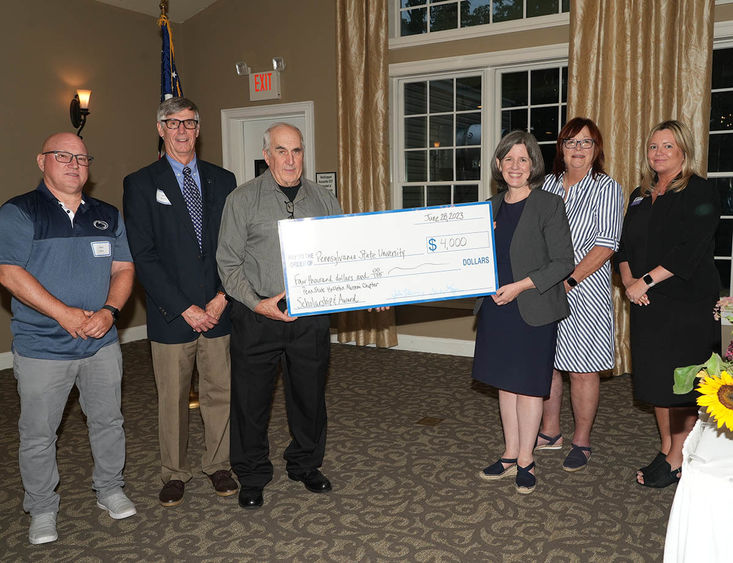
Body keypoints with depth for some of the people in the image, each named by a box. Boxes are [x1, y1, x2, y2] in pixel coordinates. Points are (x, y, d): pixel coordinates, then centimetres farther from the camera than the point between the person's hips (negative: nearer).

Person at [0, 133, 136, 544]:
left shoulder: (108, 216, 9)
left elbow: (124, 268, 5)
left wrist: (109, 311, -13)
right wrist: (64, 313, -20)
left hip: (102, 342, 4)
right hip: (42, 348, -3)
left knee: (108, 420, 14)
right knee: (38, 434, 8)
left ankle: (110, 490, 34)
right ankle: (43, 510, 27)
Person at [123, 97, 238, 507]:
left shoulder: (222, 180, 10)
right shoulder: (141, 184, 1)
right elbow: (143, 256, -6)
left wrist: (223, 296, -6)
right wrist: (184, 308, -12)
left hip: (218, 309, 2)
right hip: (171, 315, -2)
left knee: (220, 392, 10)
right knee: (173, 399, 8)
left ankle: (218, 465, 28)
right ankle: (175, 474, 26)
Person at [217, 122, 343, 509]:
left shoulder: (323, 199, 9)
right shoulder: (242, 200, -1)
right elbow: (229, 263, -3)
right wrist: (256, 303, -15)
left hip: (311, 317, 3)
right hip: (257, 317, -2)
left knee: (310, 394, 14)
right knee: (251, 398, 6)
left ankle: (306, 465, 35)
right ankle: (252, 477, 26)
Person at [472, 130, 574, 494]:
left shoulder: (549, 205, -9)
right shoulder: (492, 207, 9)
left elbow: (563, 263, -11)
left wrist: (521, 285, -19)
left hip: (532, 310, -6)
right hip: (496, 308, 6)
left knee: (528, 384, 4)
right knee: (505, 382, 13)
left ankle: (525, 460, 20)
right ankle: (510, 455, 27)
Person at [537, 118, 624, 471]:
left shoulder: (606, 188, -3)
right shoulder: (548, 184, 11)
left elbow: (605, 245, -11)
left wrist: (569, 280, -19)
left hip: (584, 291, -5)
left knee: (582, 370, 2)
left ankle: (581, 442, 18)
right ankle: (550, 433, 27)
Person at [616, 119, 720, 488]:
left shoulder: (700, 193, -6)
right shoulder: (640, 196, 15)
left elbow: (689, 250, -16)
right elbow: (625, 246, 11)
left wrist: (645, 281, -18)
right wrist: (628, 281, -7)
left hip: (689, 303, -6)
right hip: (648, 304, 6)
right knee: (656, 378, 11)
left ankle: (678, 459, 10)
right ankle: (665, 450, 24)